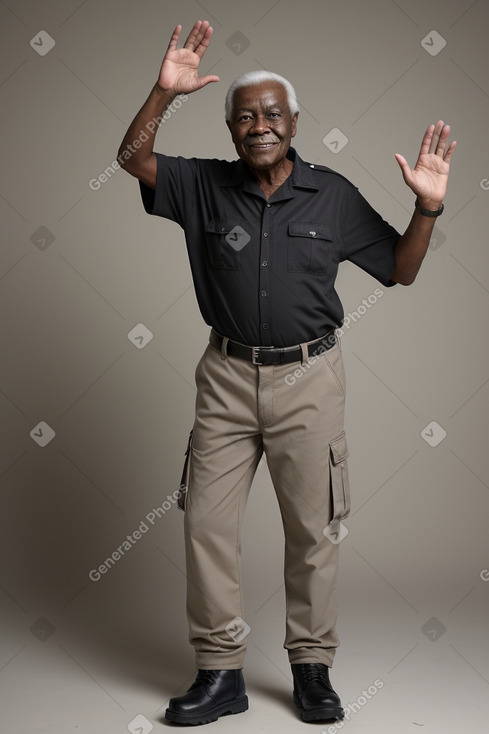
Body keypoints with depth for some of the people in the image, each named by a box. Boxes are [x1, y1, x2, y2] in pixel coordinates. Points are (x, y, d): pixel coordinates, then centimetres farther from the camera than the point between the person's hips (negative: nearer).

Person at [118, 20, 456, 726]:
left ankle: (312, 668, 24)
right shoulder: (204, 185, 3)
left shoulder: (333, 195, 1)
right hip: (228, 376, 1)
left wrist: (428, 207, -10)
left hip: (309, 379, -1)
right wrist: (165, 92, -19)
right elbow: (132, 158, -6)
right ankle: (221, 673, 17)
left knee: (312, 529, 7)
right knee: (207, 521, 2)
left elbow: (400, 269, 6)